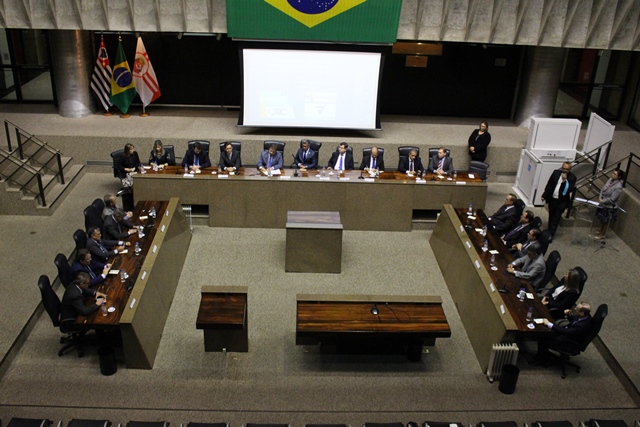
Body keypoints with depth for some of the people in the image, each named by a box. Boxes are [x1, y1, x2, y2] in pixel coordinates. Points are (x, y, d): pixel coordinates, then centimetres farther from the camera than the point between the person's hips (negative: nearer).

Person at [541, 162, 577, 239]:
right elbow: (549, 184, 5)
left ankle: (550, 234, 3)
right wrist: (544, 195, 7)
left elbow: (570, 190, -22)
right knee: (551, 215, 19)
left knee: (556, 218, 0)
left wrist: (565, 180, -30)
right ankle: (549, 230, 35)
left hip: (562, 201, -4)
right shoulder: (556, 172, -3)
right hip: (552, 198, 4)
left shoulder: (572, 178, -12)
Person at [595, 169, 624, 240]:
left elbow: (612, 199, -25)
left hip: (609, 206, -7)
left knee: (605, 221, 11)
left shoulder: (618, 187, -29)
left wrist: (602, 201, -16)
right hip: (603, 203, 7)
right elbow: (603, 189, 4)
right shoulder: (611, 179, -7)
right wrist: (600, 197, -8)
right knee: (601, 218, 23)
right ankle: (601, 231, 46)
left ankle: (602, 234, 29)